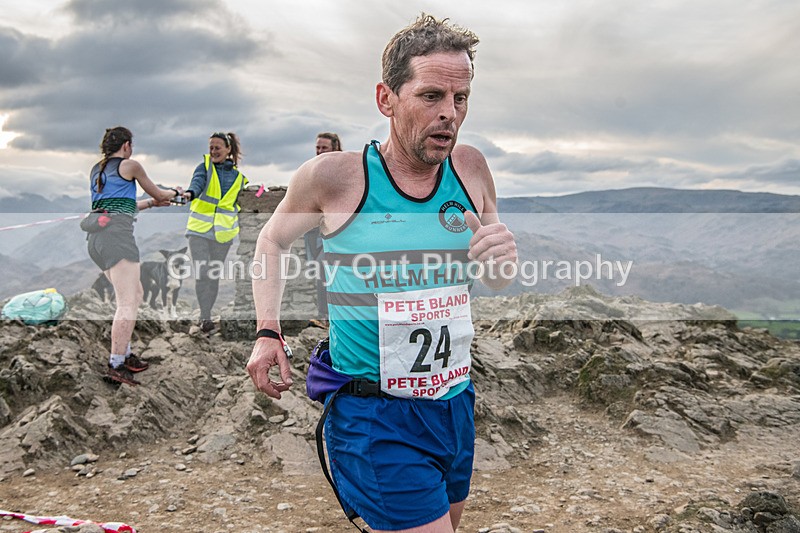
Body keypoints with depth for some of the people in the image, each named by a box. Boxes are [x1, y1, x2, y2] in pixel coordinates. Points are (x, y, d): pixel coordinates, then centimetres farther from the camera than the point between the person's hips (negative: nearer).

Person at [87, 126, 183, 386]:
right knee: (128, 303, -10)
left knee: (135, 293, 19)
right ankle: (116, 366, -15)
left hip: (96, 236, 9)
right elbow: (158, 193, 14)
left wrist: (150, 203, 38)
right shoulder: (130, 165, 2)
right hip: (117, 234, -9)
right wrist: (175, 192, 35)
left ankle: (126, 355, 20)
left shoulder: (96, 170, 23)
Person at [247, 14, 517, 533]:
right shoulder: (336, 174, -12)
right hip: (375, 413, -5)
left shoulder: (470, 167, -1)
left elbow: (499, 283, 10)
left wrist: (503, 260, -13)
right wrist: (268, 331, -2)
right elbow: (273, 240, 7)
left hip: (456, 405, 6)